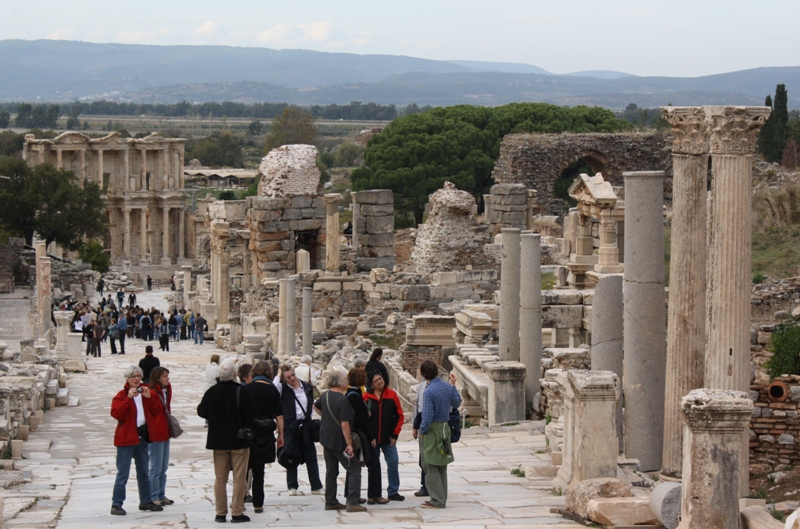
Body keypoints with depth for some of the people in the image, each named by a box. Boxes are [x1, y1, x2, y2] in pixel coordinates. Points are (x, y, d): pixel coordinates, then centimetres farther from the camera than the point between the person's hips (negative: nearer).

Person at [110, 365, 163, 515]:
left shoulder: (144, 392, 11)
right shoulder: (121, 395, -6)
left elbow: (156, 411, 4)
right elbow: (116, 413, -21)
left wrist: (149, 397, -10)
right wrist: (129, 398, -26)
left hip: (143, 436, 7)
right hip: (126, 437, -7)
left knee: (143, 472, 16)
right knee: (123, 473, -8)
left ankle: (145, 501, 27)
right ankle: (116, 504, -6)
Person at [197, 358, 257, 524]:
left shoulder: (212, 392, -5)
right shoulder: (240, 391, -16)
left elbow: (201, 411, 3)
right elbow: (252, 413, -16)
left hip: (218, 440, 3)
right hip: (239, 441, -3)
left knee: (220, 478, 11)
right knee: (239, 478, 3)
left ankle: (220, 513, 11)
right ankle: (237, 513, 2)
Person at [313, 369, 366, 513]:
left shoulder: (325, 396, 4)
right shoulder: (343, 401, -22)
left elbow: (316, 406, 26)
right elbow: (344, 425, -24)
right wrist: (349, 444, -21)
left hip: (326, 438, 8)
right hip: (339, 441, -8)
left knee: (331, 471, 16)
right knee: (354, 469, -1)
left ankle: (330, 502, 19)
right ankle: (352, 503, -7)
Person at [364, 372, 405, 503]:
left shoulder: (392, 394, -1)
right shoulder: (366, 397, -3)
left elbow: (399, 415, 2)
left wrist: (395, 434, -2)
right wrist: (367, 437, -9)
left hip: (388, 438, 1)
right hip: (372, 438, -1)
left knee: (393, 463, 1)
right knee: (374, 465, 5)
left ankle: (393, 492, 12)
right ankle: (374, 494, 11)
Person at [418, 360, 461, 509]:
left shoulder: (429, 391, -19)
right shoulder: (447, 387, 3)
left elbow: (427, 416, -20)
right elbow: (456, 403, 20)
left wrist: (422, 431, -4)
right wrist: (453, 385, 26)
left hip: (433, 430, -8)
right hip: (445, 428, 8)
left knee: (431, 466, 0)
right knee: (442, 466, 15)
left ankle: (438, 500, -1)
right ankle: (441, 498, 23)